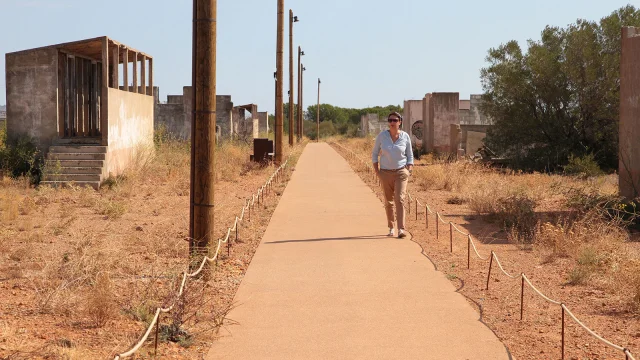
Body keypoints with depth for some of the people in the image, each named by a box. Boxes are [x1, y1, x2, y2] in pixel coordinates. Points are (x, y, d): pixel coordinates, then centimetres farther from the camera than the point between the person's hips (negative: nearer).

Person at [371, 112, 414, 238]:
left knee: (400, 199, -14)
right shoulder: (381, 136, -3)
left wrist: (409, 171, -3)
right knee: (388, 201, 9)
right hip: (386, 173, 1)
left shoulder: (405, 137, -2)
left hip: (401, 172, -1)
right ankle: (391, 228, 24)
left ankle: (401, 229, -19)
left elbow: (410, 155, 8)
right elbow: (374, 153, 7)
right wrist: (376, 170, -1)